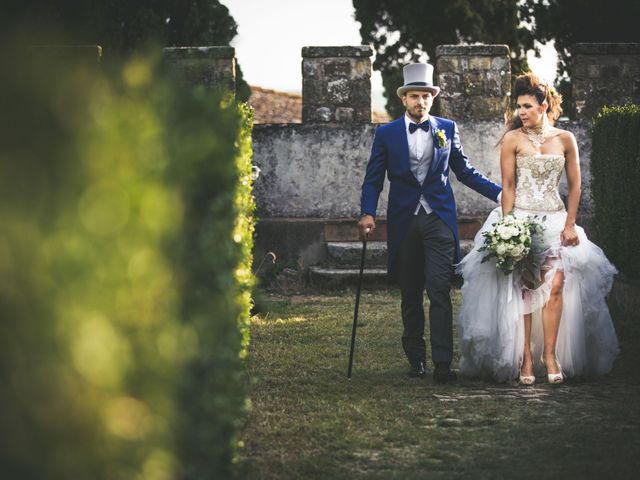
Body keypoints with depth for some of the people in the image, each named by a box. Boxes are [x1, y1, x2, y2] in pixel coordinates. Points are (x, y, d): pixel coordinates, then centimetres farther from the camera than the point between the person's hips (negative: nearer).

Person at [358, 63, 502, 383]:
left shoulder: (447, 129, 8)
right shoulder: (386, 134, 6)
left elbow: (464, 172, 15)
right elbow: (373, 179, 6)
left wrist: (500, 193, 7)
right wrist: (368, 213, -10)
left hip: (439, 221, -1)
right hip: (403, 222, 1)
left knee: (440, 292, -10)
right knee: (410, 295, 7)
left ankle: (442, 363, -14)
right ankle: (415, 359, 18)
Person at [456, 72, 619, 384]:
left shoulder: (565, 139, 5)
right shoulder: (513, 139, 0)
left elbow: (574, 186, 9)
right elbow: (508, 186, -1)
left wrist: (570, 224, 1)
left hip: (555, 221, 1)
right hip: (521, 219, -1)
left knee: (556, 284, -12)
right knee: (524, 285, -7)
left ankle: (550, 354, -6)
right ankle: (525, 356, -4)